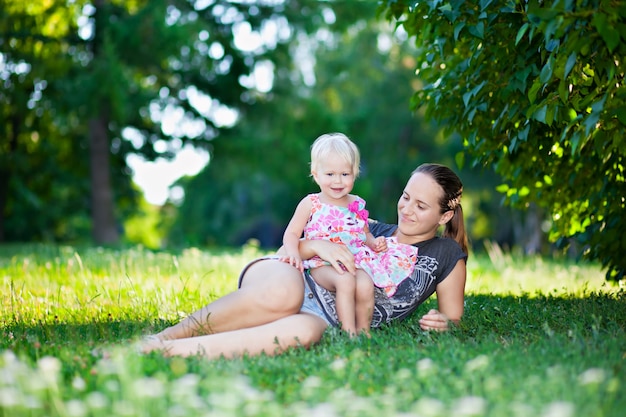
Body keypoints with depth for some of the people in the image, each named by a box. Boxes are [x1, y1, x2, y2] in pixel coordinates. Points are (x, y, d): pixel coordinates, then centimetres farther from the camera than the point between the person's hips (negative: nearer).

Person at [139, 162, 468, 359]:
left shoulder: (447, 256, 15)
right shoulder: (371, 229, 19)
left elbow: (453, 317, 20)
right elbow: (291, 247, 15)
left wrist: (442, 323, -4)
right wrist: (318, 246, -9)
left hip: (326, 319, -1)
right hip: (295, 280, 1)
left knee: (302, 332, -42)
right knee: (282, 293, -41)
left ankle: (161, 350, -42)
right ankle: (162, 335, -30)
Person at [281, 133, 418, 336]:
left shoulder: (357, 205, 15)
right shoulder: (310, 204, 4)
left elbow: (365, 234, 26)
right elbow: (292, 233, 1)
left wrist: (375, 243, 3)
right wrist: (293, 253, -20)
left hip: (355, 260, 3)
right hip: (323, 264, -3)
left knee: (365, 285, -30)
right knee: (345, 280, -35)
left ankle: (363, 331, -10)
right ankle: (348, 332, -27)